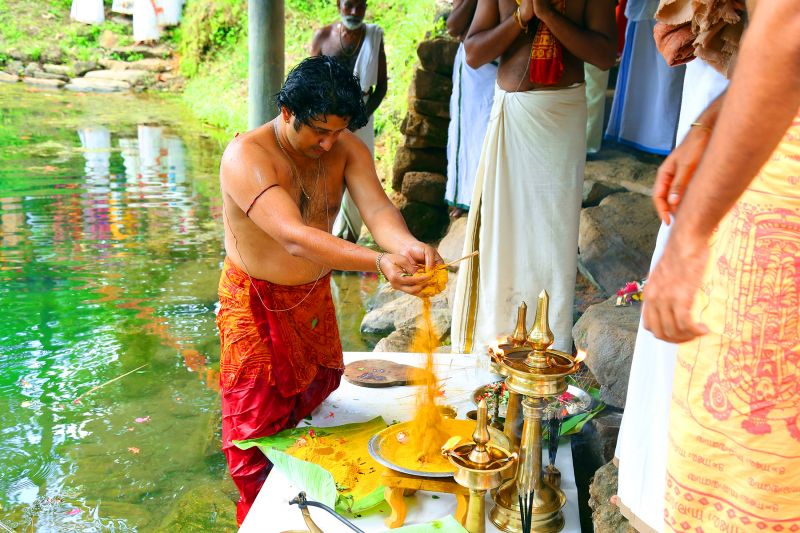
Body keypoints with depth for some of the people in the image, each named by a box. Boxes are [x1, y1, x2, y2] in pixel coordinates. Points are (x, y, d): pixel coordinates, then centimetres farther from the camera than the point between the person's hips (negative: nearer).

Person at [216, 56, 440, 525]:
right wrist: (380, 263, -55)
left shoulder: (346, 147, -10)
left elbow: (377, 208, -26)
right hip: (257, 301, -5)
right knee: (260, 414, 7)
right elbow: (294, 237, -42)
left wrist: (406, 244, -50)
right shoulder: (247, 157, -28)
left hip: (315, 294, 6)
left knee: (320, 382, 22)